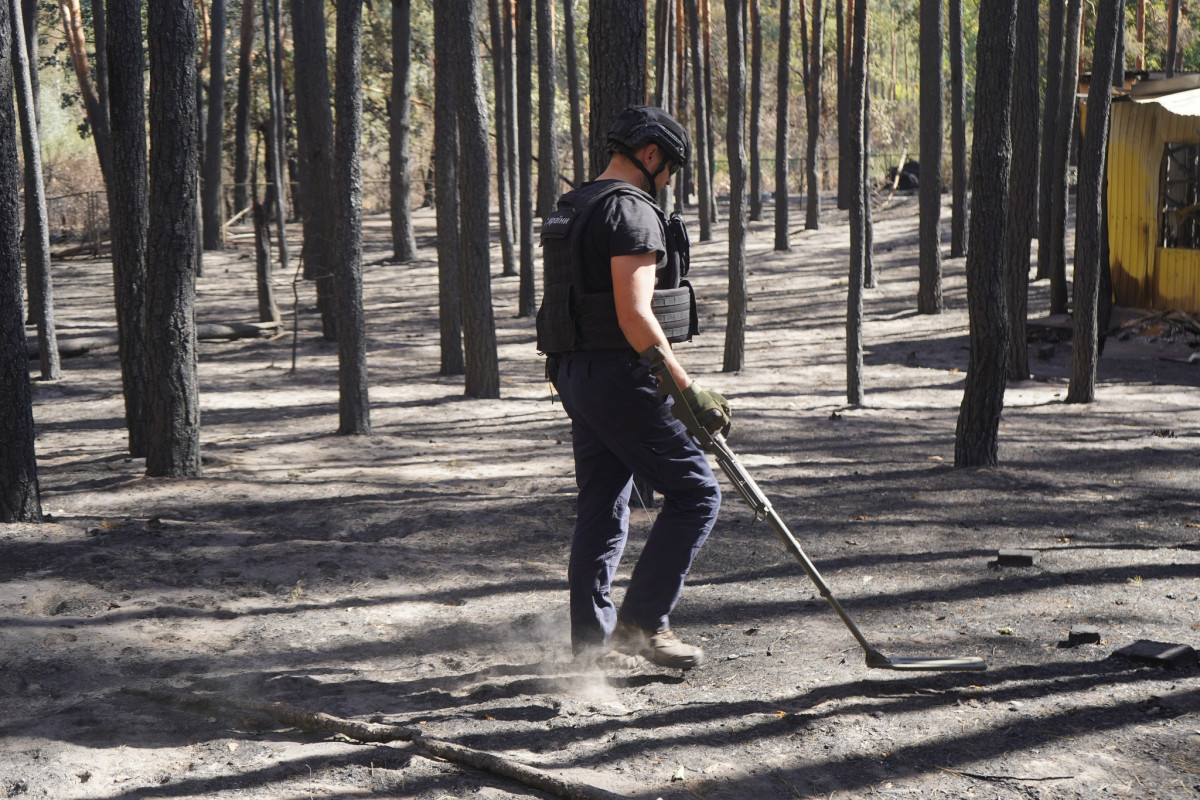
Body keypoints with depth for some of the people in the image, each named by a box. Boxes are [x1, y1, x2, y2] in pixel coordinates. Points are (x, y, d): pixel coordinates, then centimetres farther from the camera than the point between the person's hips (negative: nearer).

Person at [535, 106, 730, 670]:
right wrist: (688, 390, -19)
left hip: (574, 371, 10)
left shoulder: (569, 211, 18)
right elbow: (635, 316, -21)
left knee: (601, 509, 13)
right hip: (620, 375, -10)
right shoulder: (632, 211, -12)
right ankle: (642, 620, -3)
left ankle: (591, 640, 16)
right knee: (694, 493, -2)